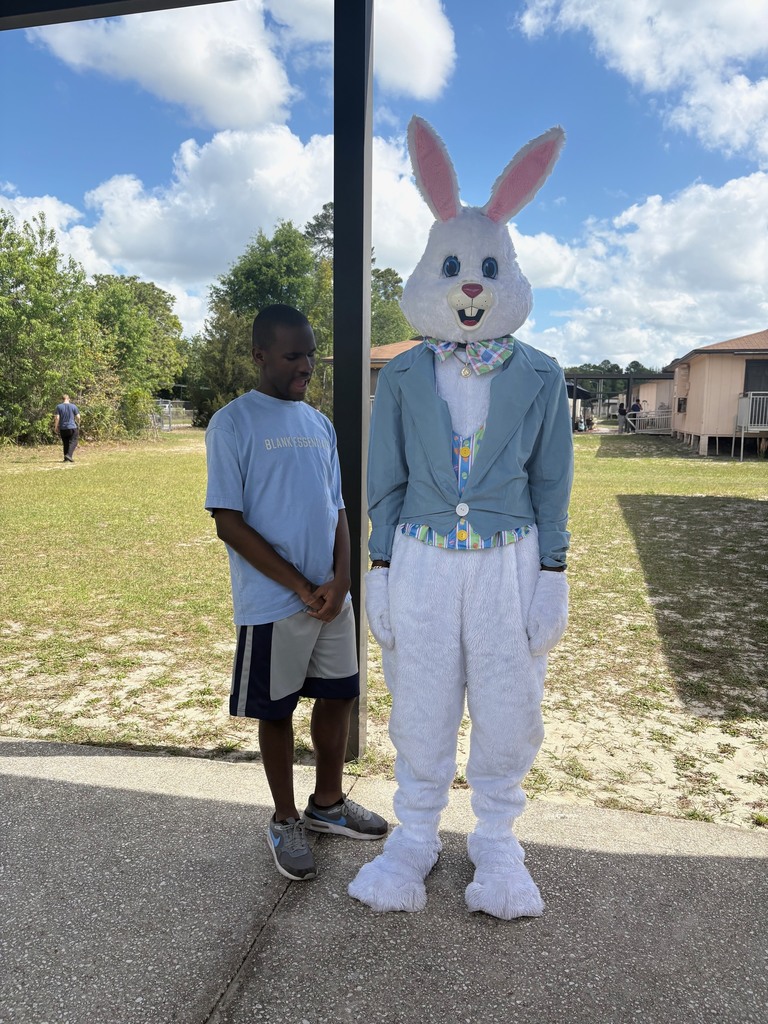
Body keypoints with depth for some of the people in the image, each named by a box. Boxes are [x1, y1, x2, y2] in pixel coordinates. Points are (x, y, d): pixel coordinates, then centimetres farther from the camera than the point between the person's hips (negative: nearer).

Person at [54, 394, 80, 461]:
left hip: (62, 428, 2)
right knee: (73, 442, 0)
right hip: (72, 427, -2)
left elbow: (57, 418, -5)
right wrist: (78, 424, 16)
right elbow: (78, 417, -1)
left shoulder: (59, 407, 1)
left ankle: (66, 458, 11)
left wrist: (56, 427, 2)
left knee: (65, 443, 11)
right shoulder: (73, 406, -1)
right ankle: (69, 455, -21)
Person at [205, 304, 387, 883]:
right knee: (277, 710, 8)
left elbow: (337, 508, 10)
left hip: (331, 597, 6)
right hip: (272, 603, -6)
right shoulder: (233, 424, -10)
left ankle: (328, 803, 37)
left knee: (338, 695, 15)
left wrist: (340, 580, -6)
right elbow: (229, 522, -13)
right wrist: (302, 588, -14)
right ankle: (285, 822, 29)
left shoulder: (320, 424, 9)